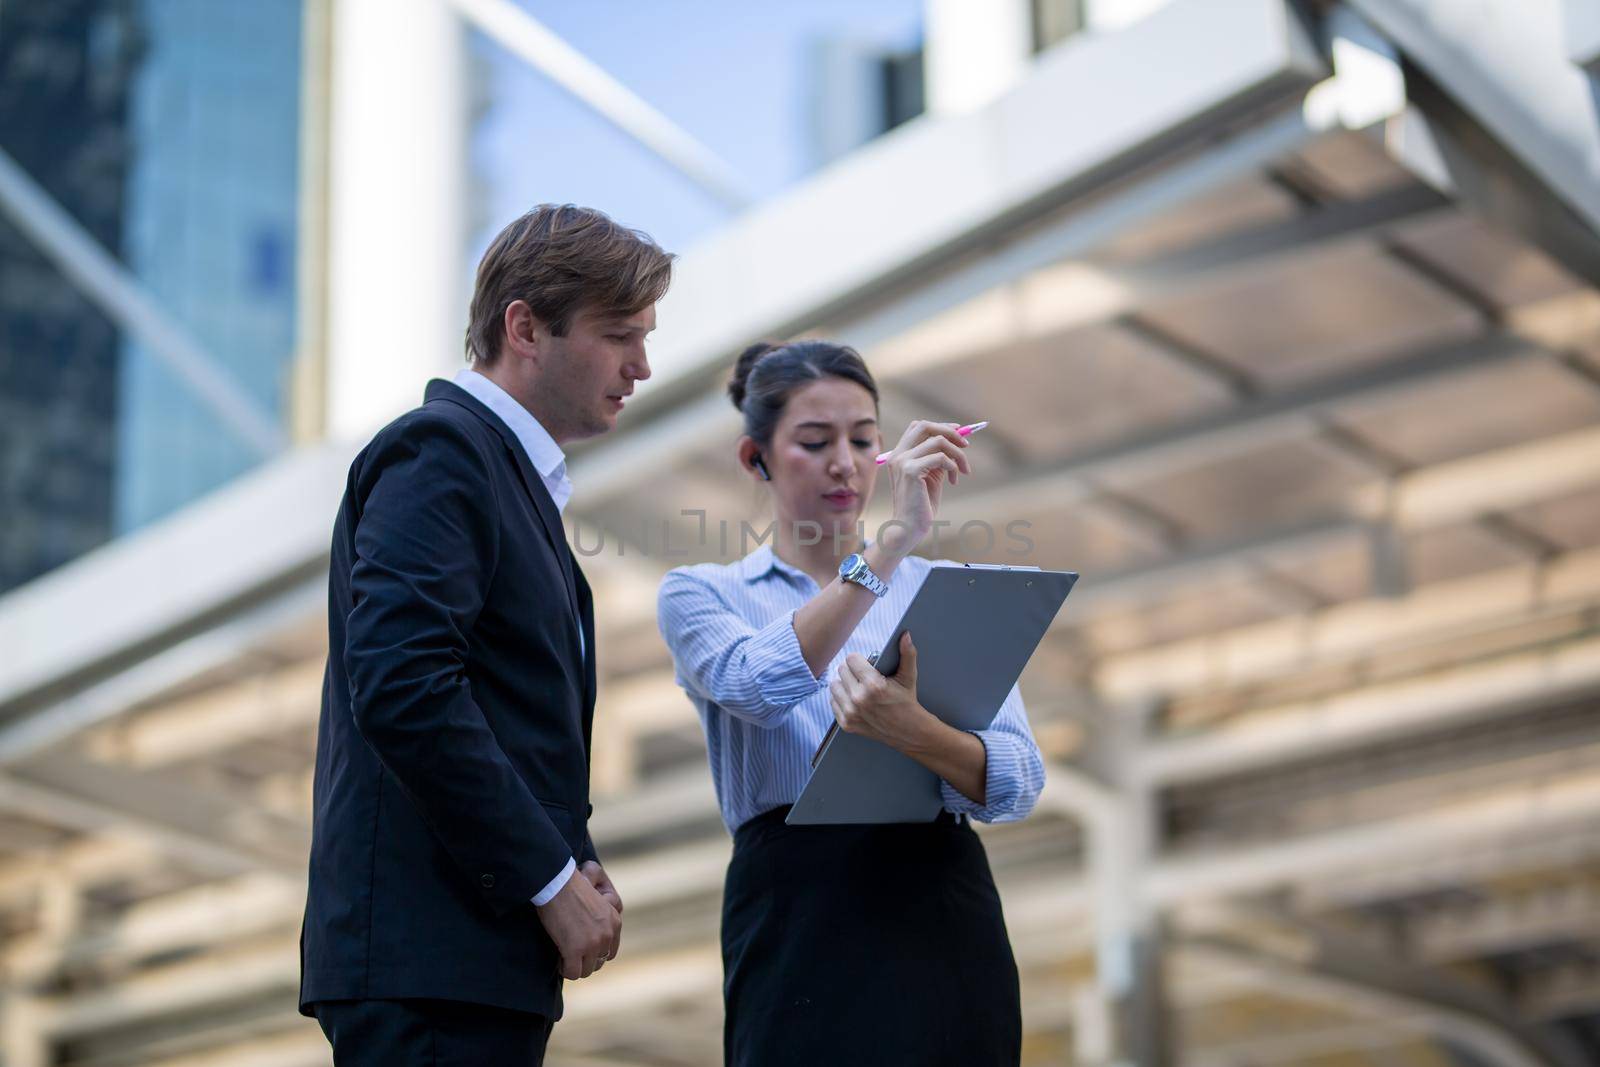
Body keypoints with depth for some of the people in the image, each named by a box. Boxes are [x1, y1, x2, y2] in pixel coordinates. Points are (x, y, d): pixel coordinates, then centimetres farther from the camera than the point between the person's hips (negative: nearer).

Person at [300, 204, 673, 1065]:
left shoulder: (517, 474, 22)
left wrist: (575, 865, 6)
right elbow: (403, 687, -20)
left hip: (487, 954, 9)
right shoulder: (438, 449, -8)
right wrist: (553, 879, -15)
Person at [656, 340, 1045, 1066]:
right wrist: (895, 538, -21)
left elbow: (1019, 783, -3)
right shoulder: (701, 596, 7)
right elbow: (764, 685, -16)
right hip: (798, 926, -2)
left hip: (947, 924, 2)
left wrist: (910, 729, -23)